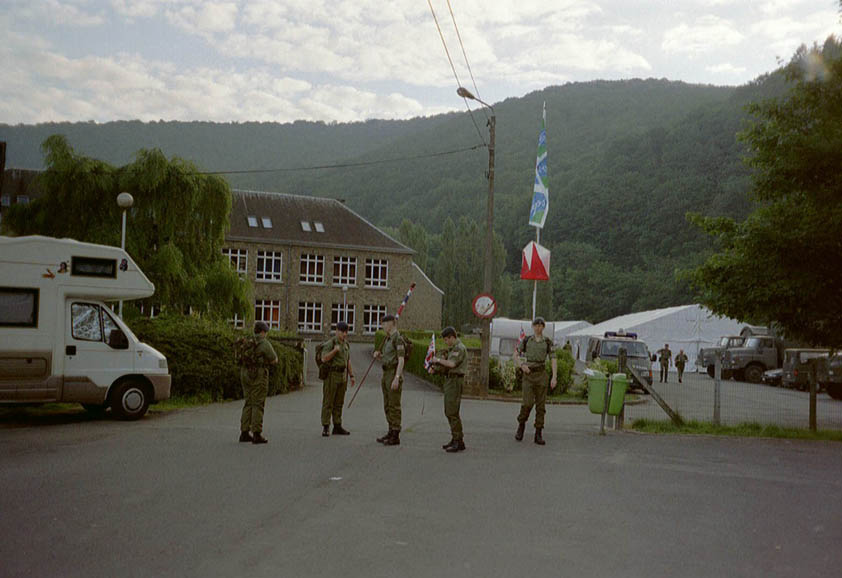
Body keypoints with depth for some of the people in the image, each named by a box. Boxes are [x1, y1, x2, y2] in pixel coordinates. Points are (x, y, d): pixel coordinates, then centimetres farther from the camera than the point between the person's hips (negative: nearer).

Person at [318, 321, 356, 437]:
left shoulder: (346, 344, 12)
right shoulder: (330, 343, -11)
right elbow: (324, 359, -21)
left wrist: (351, 376, 13)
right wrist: (335, 350, -31)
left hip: (342, 375, 7)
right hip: (331, 374, -7)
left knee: (339, 402, 9)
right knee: (328, 402, -4)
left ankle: (337, 427, 13)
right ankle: (325, 427, 0)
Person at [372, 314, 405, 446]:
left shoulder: (398, 338, -13)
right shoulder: (388, 339, 16)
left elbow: (401, 360, -19)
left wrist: (396, 378, -24)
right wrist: (379, 355, 5)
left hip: (394, 374, -10)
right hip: (386, 374, 10)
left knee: (394, 406, -5)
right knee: (387, 405, 14)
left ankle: (396, 436, -1)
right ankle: (391, 432, 22)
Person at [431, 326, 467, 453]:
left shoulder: (459, 348, -14)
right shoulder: (453, 348, 18)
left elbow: (452, 364, -27)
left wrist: (438, 360, -14)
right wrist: (437, 364, 3)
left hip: (455, 381, -11)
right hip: (449, 380, 11)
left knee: (452, 412, -12)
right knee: (448, 412, 14)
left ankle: (459, 442, -9)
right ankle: (455, 439, 20)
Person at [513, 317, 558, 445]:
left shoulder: (548, 342, 4)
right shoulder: (526, 340, 6)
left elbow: (554, 361, -1)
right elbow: (516, 355, 12)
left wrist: (554, 377, -13)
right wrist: (522, 365, -8)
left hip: (541, 374, 1)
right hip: (528, 374, -1)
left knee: (541, 404, -1)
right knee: (528, 403, -13)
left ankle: (538, 435, 6)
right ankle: (521, 425, 13)